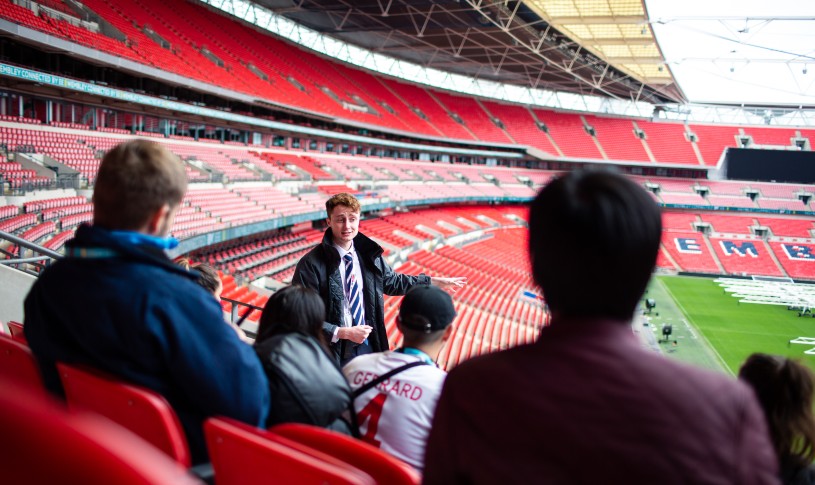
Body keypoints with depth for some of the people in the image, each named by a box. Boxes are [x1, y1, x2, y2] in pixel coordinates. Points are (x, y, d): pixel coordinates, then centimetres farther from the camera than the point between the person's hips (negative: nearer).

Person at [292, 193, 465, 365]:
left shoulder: (368, 255, 4)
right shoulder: (312, 264, -16)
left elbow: (393, 282, 21)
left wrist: (437, 282, 26)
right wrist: (344, 333, -20)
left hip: (369, 348, 6)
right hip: (335, 355, -5)